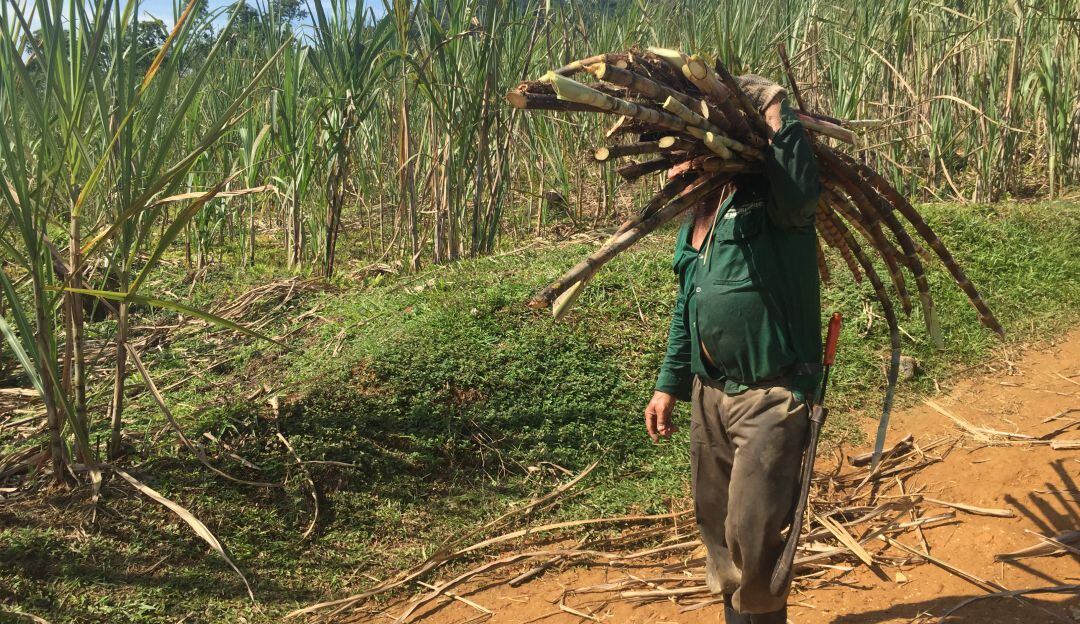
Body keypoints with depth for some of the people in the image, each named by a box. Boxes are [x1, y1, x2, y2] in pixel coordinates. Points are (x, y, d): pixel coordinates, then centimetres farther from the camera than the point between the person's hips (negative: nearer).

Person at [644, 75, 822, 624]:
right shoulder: (696, 213, 12)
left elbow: (800, 194, -39)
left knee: (751, 533, -4)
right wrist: (670, 384, 19)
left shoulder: (768, 197, -12)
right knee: (715, 523, 18)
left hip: (771, 397, -8)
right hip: (709, 394, 8)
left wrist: (776, 109, -30)